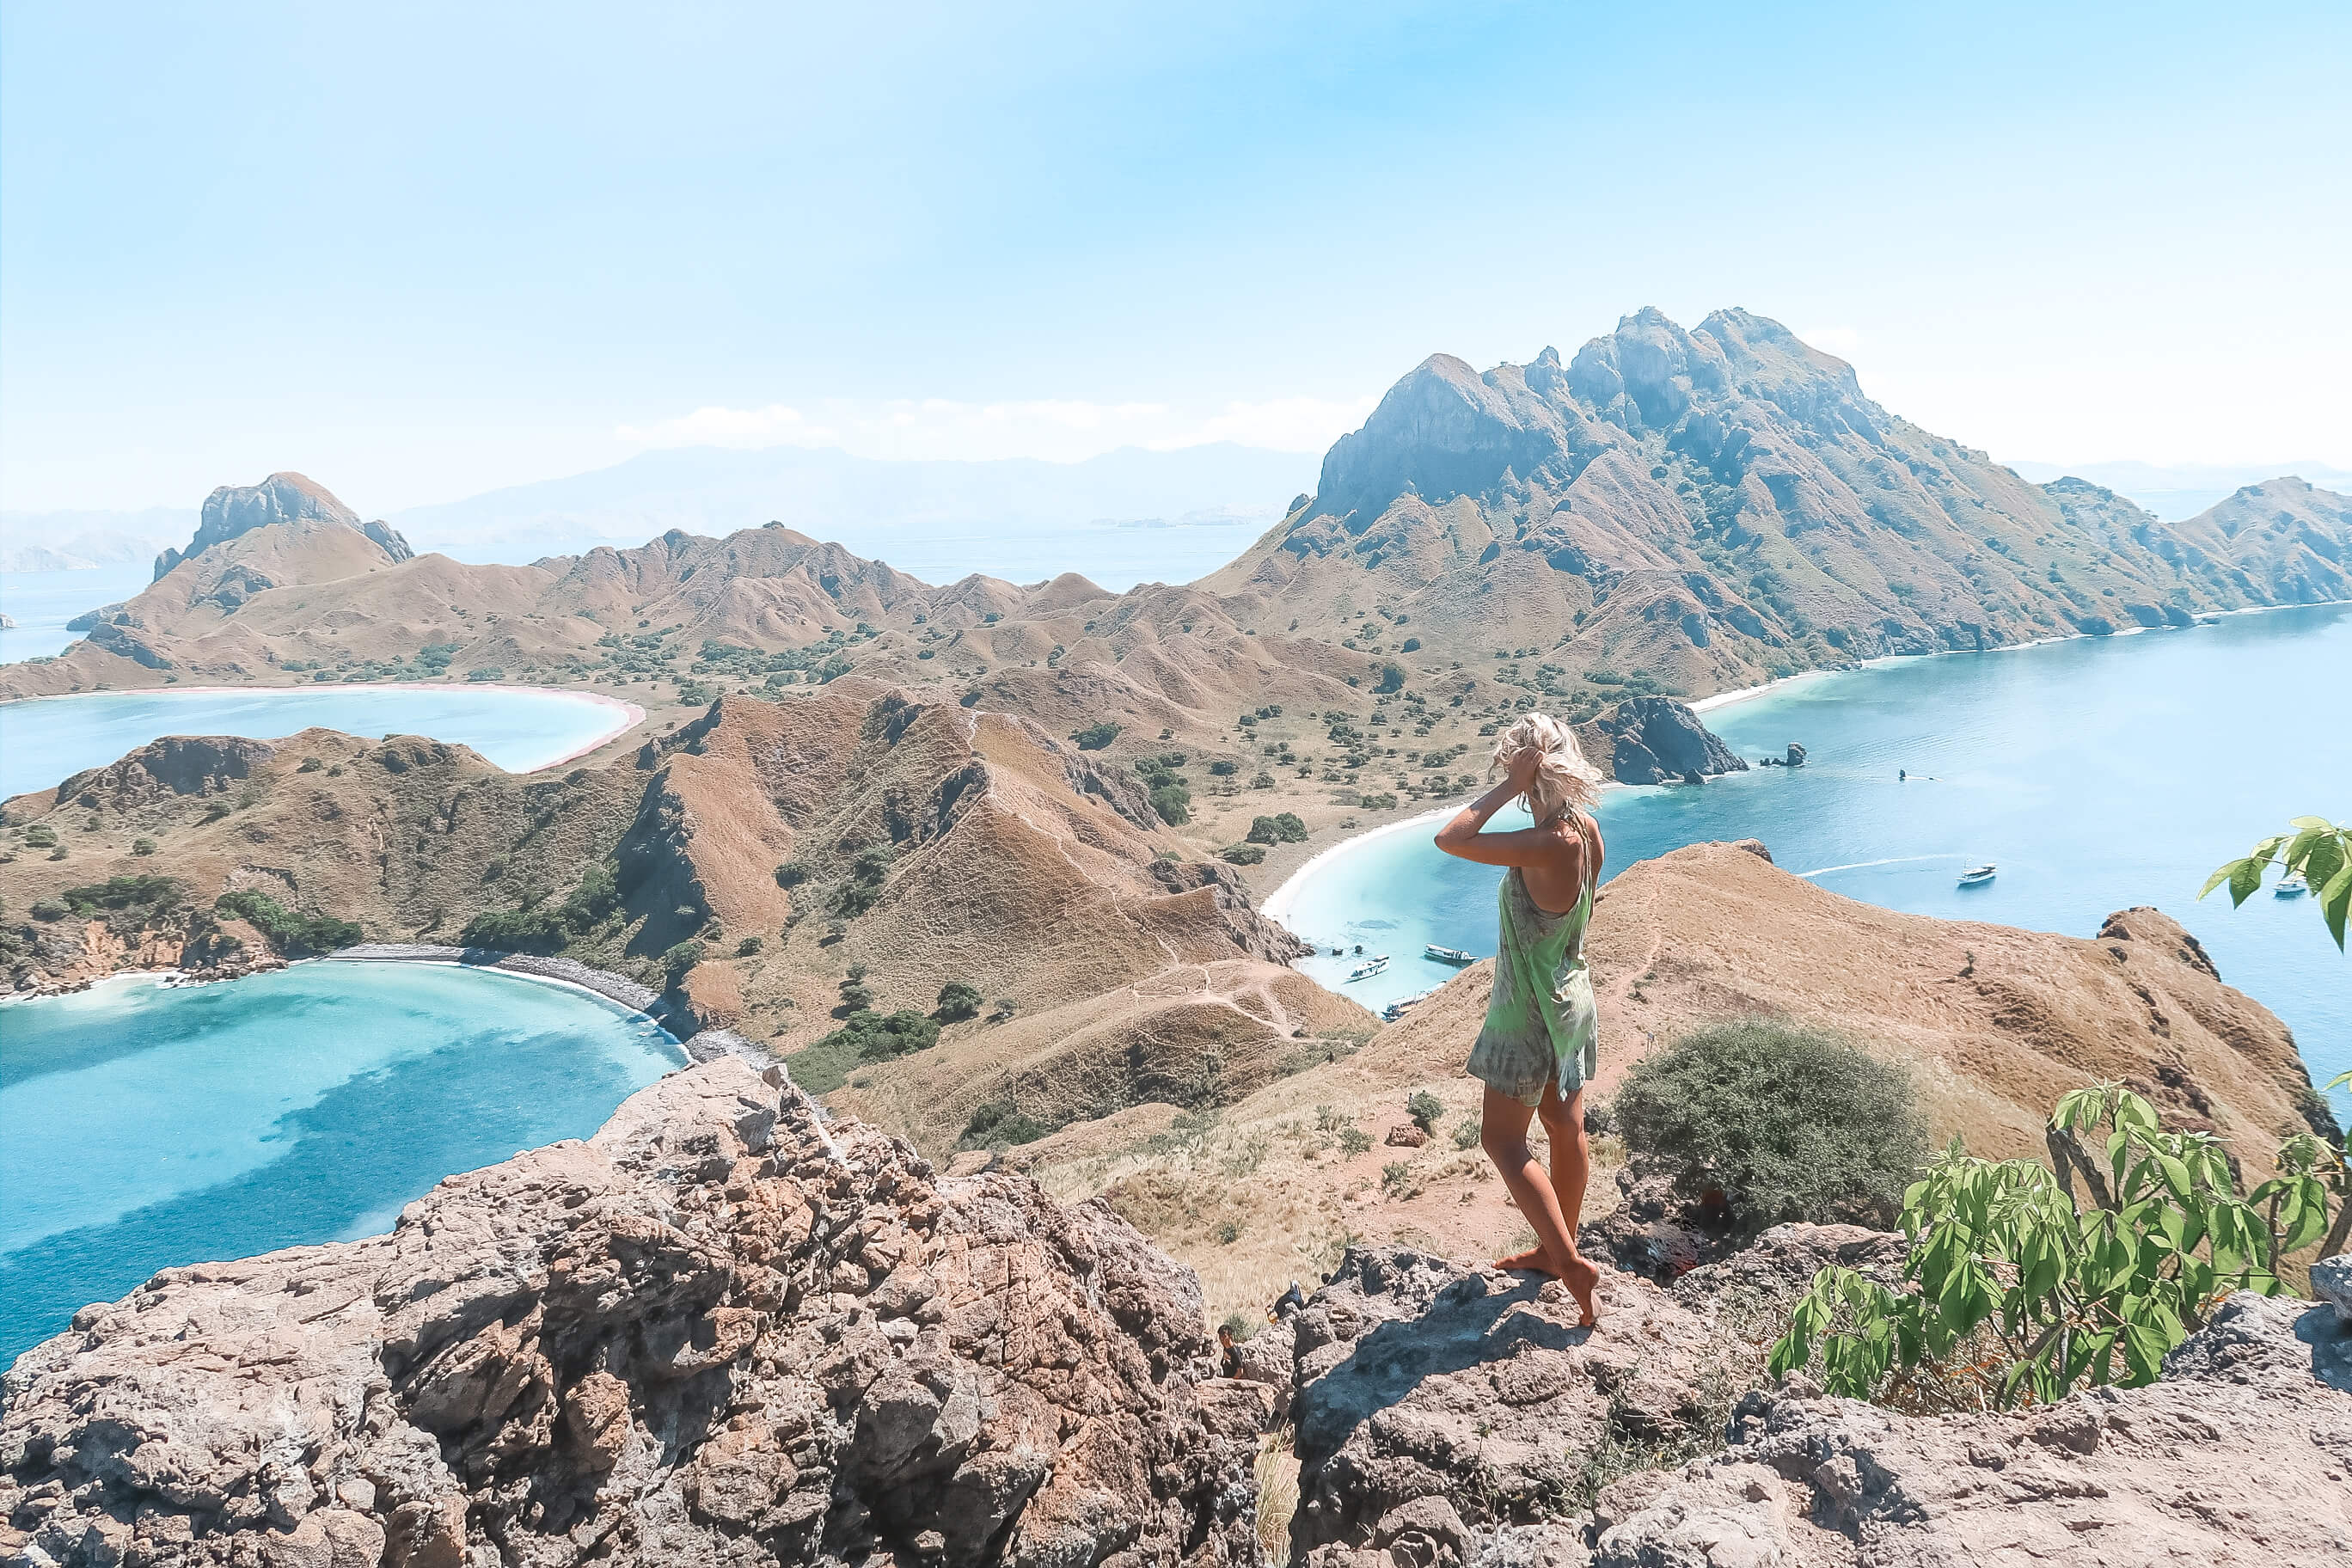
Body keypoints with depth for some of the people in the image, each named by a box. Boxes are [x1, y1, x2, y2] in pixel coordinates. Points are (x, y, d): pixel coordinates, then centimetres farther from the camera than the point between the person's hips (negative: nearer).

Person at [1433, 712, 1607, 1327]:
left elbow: (1450, 839, -34)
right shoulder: (1587, 831, -4)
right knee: (1566, 1128, 20)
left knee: (1502, 1139, 4)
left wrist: (1510, 787, -29)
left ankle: (1569, 1261, 4)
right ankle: (1555, 1249, 36)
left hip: (1531, 1011, -9)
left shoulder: (1549, 844, -31)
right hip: (1572, 997, 9)